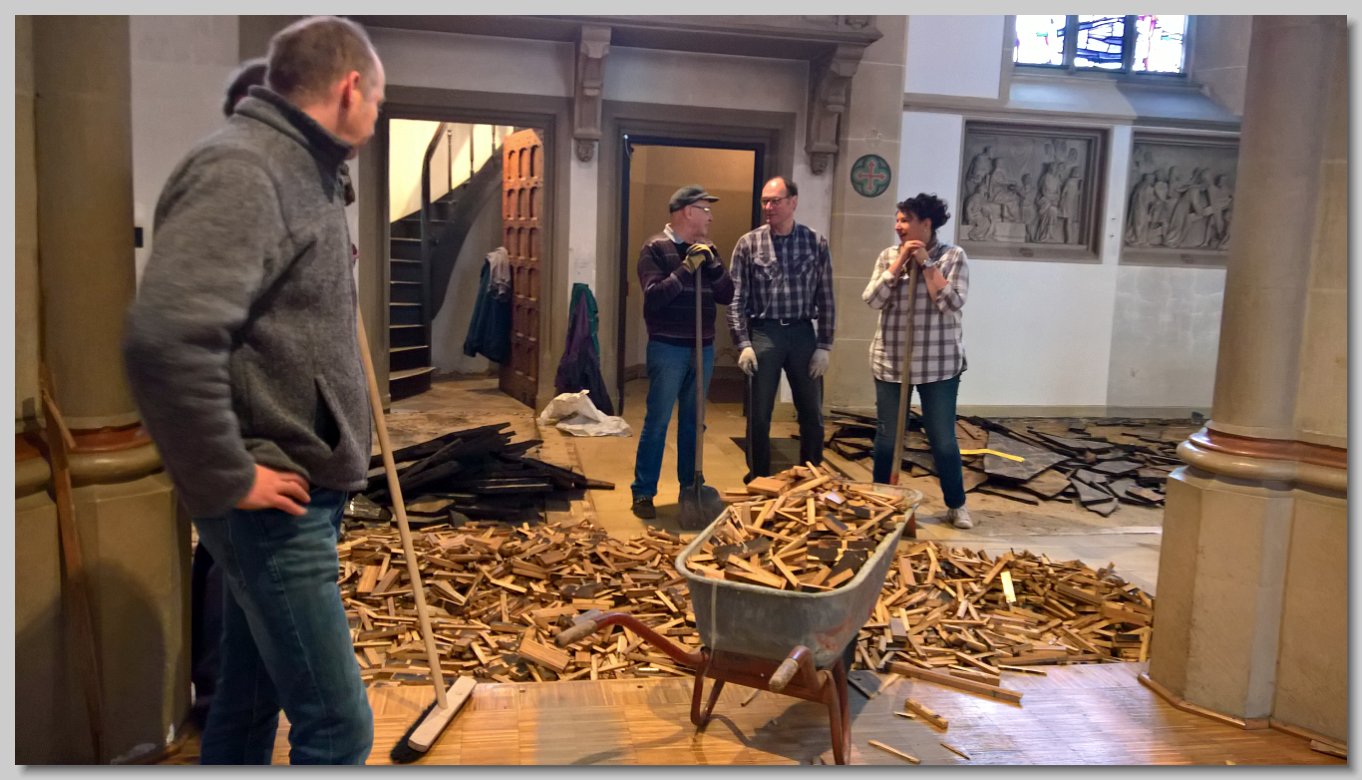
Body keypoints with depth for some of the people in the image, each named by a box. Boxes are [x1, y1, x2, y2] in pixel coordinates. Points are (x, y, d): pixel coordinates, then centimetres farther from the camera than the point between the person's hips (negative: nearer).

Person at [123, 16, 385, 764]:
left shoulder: (296, 169, 13)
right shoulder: (240, 170, -18)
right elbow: (164, 337, -31)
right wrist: (226, 480, -21)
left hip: (297, 490, 9)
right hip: (275, 500, -9)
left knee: (250, 699, 20)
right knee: (335, 723, -1)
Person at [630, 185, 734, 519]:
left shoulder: (706, 250, 12)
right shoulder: (656, 248, -5)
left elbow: (727, 295, 5)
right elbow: (654, 297, -15)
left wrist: (712, 262, -9)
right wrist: (685, 268, -20)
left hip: (703, 348, 6)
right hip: (668, 348, -5)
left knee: (692, 422, 11)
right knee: (657, 422, -3)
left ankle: (690, 489, 20)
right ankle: (643, 493, 6)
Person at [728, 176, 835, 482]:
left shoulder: (816, 243, 2)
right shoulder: (748, 243, -1)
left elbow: (825, 298, 4)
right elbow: (737, 298, -1)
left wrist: (824, 345, -1)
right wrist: (743, 343, -9)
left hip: (802, 333, 1)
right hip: (763, 333, -1)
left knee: (812, 414, 8)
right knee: (759, 414, 5)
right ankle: (758, 479, 20)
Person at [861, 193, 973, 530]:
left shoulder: (953, 256, -4)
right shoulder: (887, 256, 4)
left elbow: (951, 304, -15)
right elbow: (872, 300, -6)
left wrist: (926, 263, -15)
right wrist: (898, 263, -12)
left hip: (938, 365, -2)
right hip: (891, 363, 3)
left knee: (943, 439, 4)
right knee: (887, 437, 9)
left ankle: (956, 505, 22)